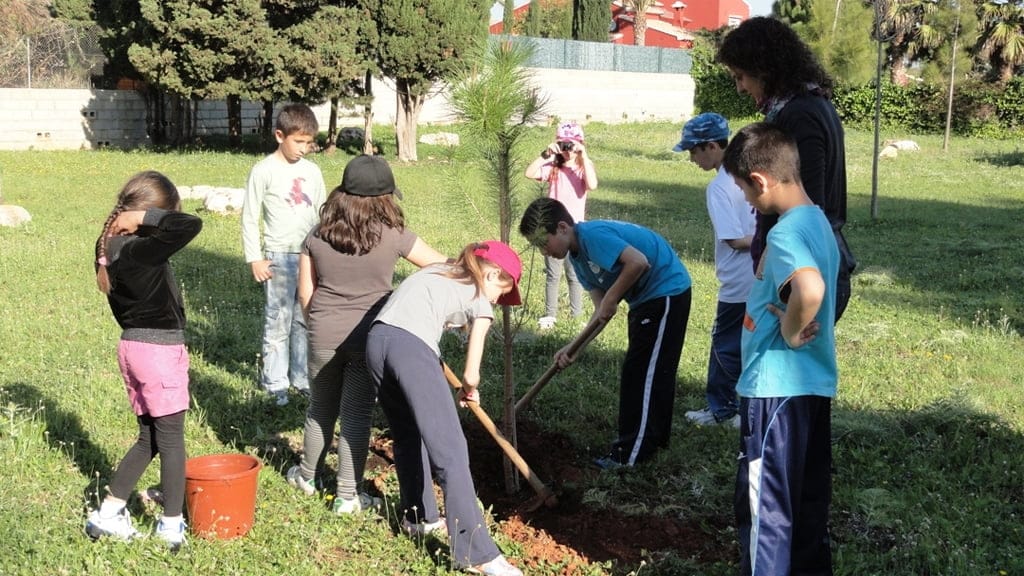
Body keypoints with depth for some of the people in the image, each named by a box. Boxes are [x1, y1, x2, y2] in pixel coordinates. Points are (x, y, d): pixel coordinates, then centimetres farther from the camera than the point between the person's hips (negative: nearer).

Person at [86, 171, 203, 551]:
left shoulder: (111, 246, 2)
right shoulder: (143, 250, -24)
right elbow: (190, 225, -33)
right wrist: (146, 217, -24)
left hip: (132, 346, 8)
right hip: (161, 351, -8)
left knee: (148, 438, 19)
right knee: (171, 440, 6)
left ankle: (107, 514, 22)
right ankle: (172, 526, 15)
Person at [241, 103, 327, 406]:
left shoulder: (311, 171, 9)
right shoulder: (264, 171, -5)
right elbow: (249, 217, -4)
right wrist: (254, 259, -7)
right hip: (279, 257, -4)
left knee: (306, 320, 9)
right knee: (278, 321, -2)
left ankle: (302, 377, 19)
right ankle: (275, 383, 7)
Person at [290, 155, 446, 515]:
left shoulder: (317, 236, 0)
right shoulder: (392, 236, -8)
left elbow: (305, 293, 4)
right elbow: (441, 265, 2)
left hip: (324, 336, 3)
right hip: (369, 338, -2)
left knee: (321, 409, 20)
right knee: (357, 415, 6)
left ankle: (307, 476, 39)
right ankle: (348, 496, 12)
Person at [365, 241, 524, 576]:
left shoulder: (434, 271, 32)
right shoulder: (481, 300, 15)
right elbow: (470, 376, 13)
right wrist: (469, 390, 33)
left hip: (377, 338, 7)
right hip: (412, 347, -7)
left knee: (407, 436, 25)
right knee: (451, 450, -5)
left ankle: (418, 517, 38)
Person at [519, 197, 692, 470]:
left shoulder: (592, 235, -23)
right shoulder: (577, 257, 6)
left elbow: (638, 262, -35)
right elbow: (602, 311, 4)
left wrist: (611, 299, -23)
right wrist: (573, 348, -6)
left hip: (667, 292, -10)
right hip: (648, 297, 10)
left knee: (640, 373, -6)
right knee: (651, 373, 20)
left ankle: (630, 455, 1)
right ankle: (653, 437, 34)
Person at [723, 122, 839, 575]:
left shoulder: (784, 233, -20)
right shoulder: (818, 222, 9)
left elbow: (811, 289, -40)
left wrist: (789, 331, -23)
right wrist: (793, 318, 8)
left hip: (777, 387, -9)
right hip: (815, 382, 9)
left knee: (764, 502, 2)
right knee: (808, 495, 18)